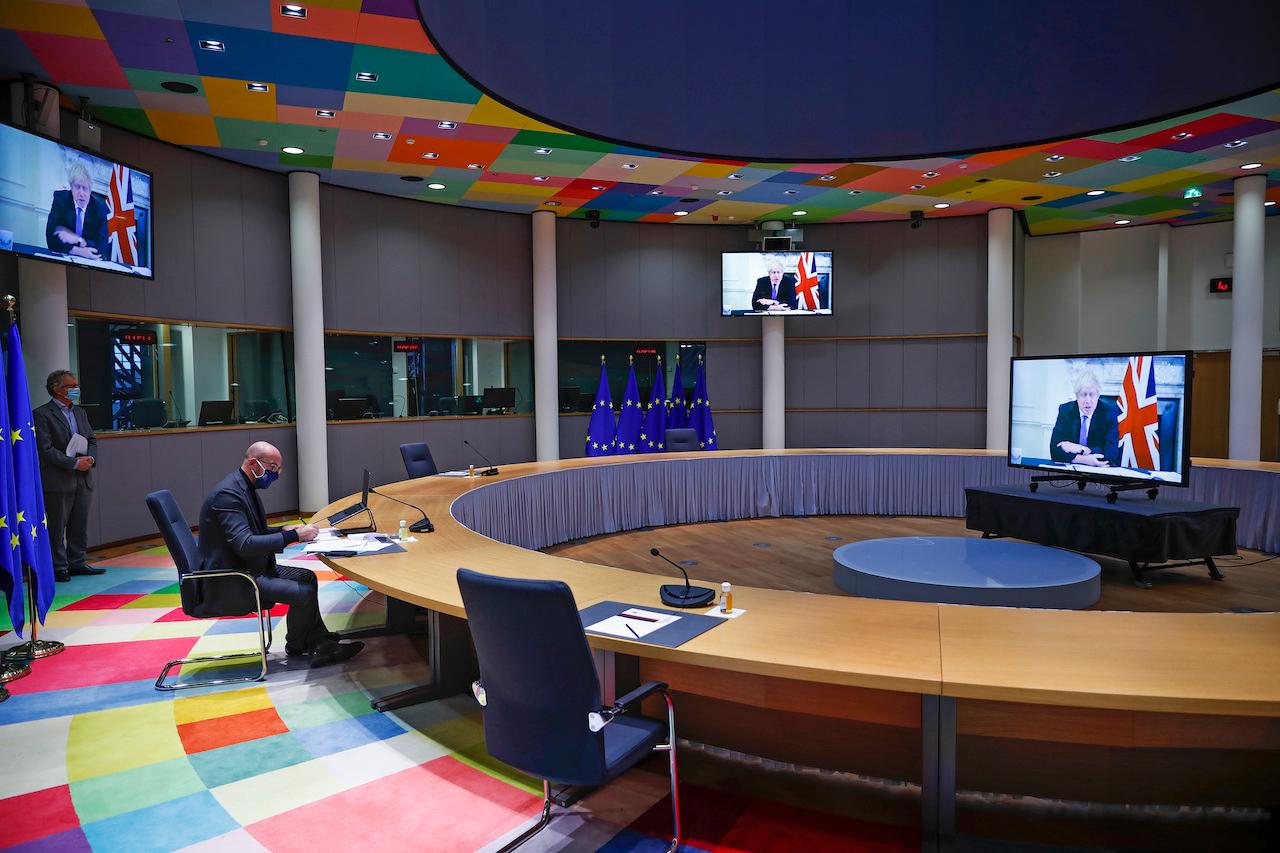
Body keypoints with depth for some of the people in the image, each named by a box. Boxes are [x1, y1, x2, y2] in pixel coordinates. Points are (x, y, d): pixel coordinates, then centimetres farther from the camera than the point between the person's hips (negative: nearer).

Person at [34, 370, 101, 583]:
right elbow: (45, 449, -13)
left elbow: (92, 440, 17)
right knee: (56, 527, 2)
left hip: (83, 479, 7)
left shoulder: (80, 412, 16)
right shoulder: (41, 414, -7)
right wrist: (74, 463, -17)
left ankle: (76, 563, 20)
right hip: (57, 481, -7)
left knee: (80, 525, 11)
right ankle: (58, 567, 9)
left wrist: (90, 458, -3)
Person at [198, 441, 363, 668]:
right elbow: (244, 544, -29)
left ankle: (319, 642, 9)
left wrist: (282, 530, 4)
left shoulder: (244, 487, 10)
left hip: (248, 567, 11)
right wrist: (292, 536, -26)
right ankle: (297, 646, 8)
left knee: (307, 577, 9)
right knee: (303, 592, -17)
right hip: (230, 580, -11)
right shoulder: (228, 494, -22)